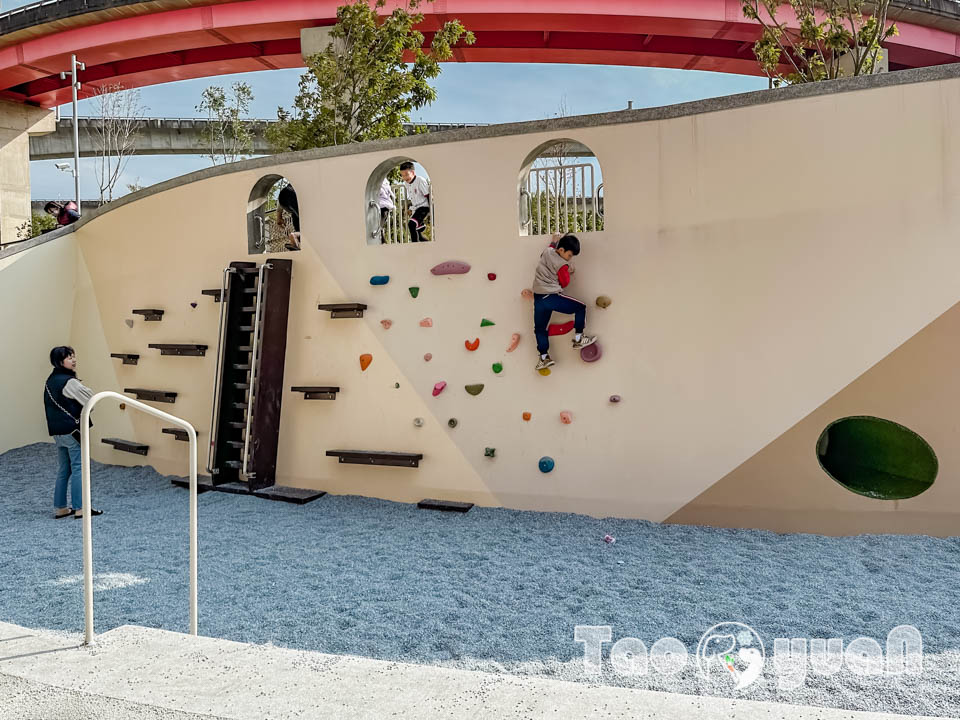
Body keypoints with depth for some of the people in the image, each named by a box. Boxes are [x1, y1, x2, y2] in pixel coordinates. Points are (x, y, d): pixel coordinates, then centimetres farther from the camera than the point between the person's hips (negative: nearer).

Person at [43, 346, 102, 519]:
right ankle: (80, 508, -2)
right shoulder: (69, 382, -16)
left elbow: (52, 405, 18)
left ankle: (60, 508, 19)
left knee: (64, 470, 15)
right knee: (78, 468, -3)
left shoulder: (50, 381, 12)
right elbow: (91, 399, -14)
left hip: (57, 432, 9)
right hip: (72, 431, -9)